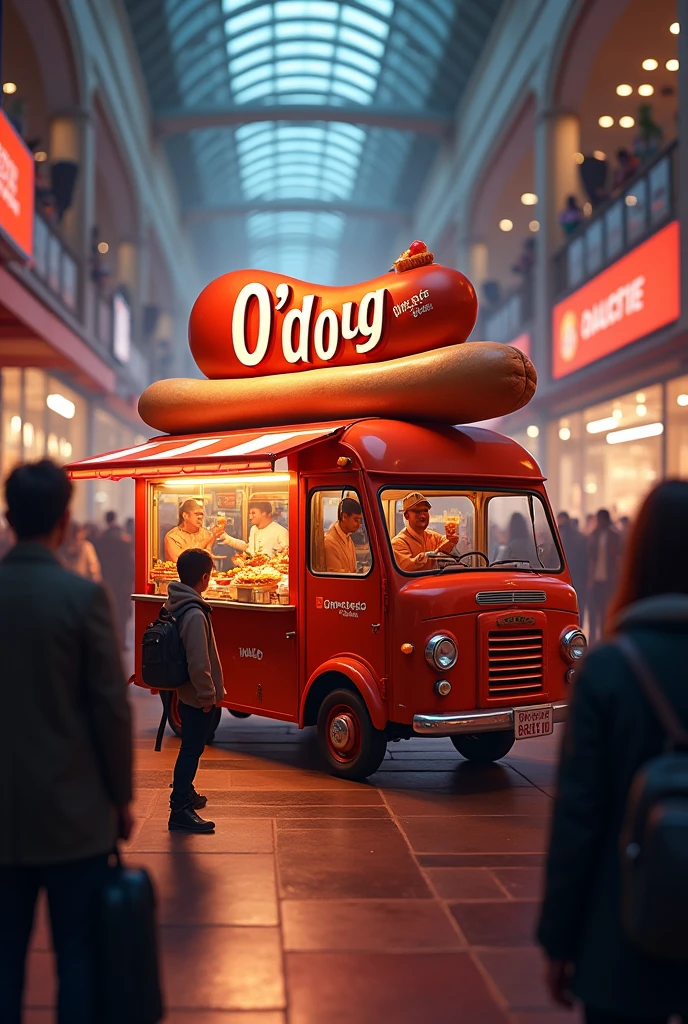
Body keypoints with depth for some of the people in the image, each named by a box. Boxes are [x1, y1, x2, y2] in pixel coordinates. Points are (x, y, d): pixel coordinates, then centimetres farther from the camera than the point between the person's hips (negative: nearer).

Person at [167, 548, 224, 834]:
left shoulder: (174, 605, 4)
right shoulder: (195, 614, -27)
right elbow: (198, 662, -28)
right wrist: (208, 694, -16)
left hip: (185, 692, 10)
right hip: (198, 696, -10)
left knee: (191, 745, 24)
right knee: (192, 749, -3)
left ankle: (185, 793, 40)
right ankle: (180, 811, 2)